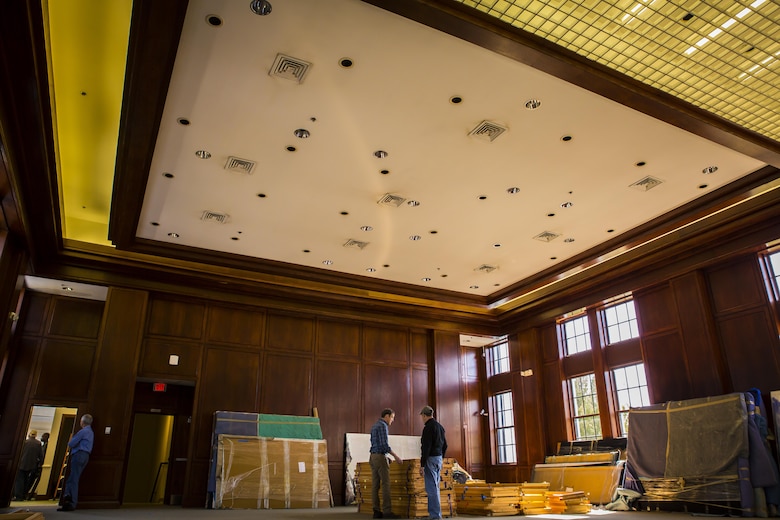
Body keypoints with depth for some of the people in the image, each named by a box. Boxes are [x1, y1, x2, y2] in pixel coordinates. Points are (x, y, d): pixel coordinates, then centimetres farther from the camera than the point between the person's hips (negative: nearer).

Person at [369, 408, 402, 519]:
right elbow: (385, 444, -20)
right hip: (380, 457, -9)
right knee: (385, 484, -7)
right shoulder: (383, 426, -13)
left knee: (375, 485, 5)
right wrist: (395, 456, -13)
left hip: (373, 456, 9)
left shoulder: (375, 425, 18)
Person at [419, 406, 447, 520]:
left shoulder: (428, 427, -14)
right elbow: (444, 445, 18)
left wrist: (422, 465, -18)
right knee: (435, 487, 16)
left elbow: (426, 447, -19)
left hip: (431, 459, -9)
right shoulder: (440, 427, 13)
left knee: (431, 488, -5)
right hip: (439, 459, 9)